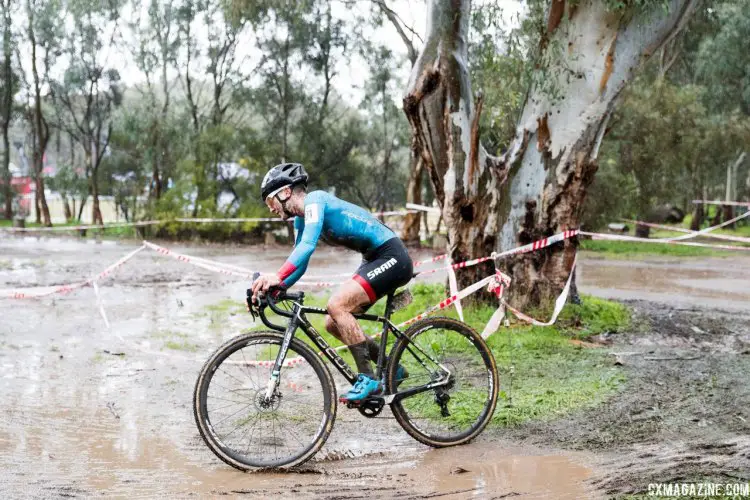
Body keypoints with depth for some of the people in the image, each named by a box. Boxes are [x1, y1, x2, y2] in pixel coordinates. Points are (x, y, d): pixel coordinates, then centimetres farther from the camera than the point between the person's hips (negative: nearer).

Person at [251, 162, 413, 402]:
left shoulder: (314, 200, -15)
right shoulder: (302, 219, 14)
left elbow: (308, 245, -31)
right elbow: (299, 264, 17)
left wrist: (277, 277, -41)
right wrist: (272, 288, 2)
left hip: (391, 256, -10)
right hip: (375, 260, 10)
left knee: (337, 305, -23)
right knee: (333, 324, 5)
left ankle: (368, 379, -17)